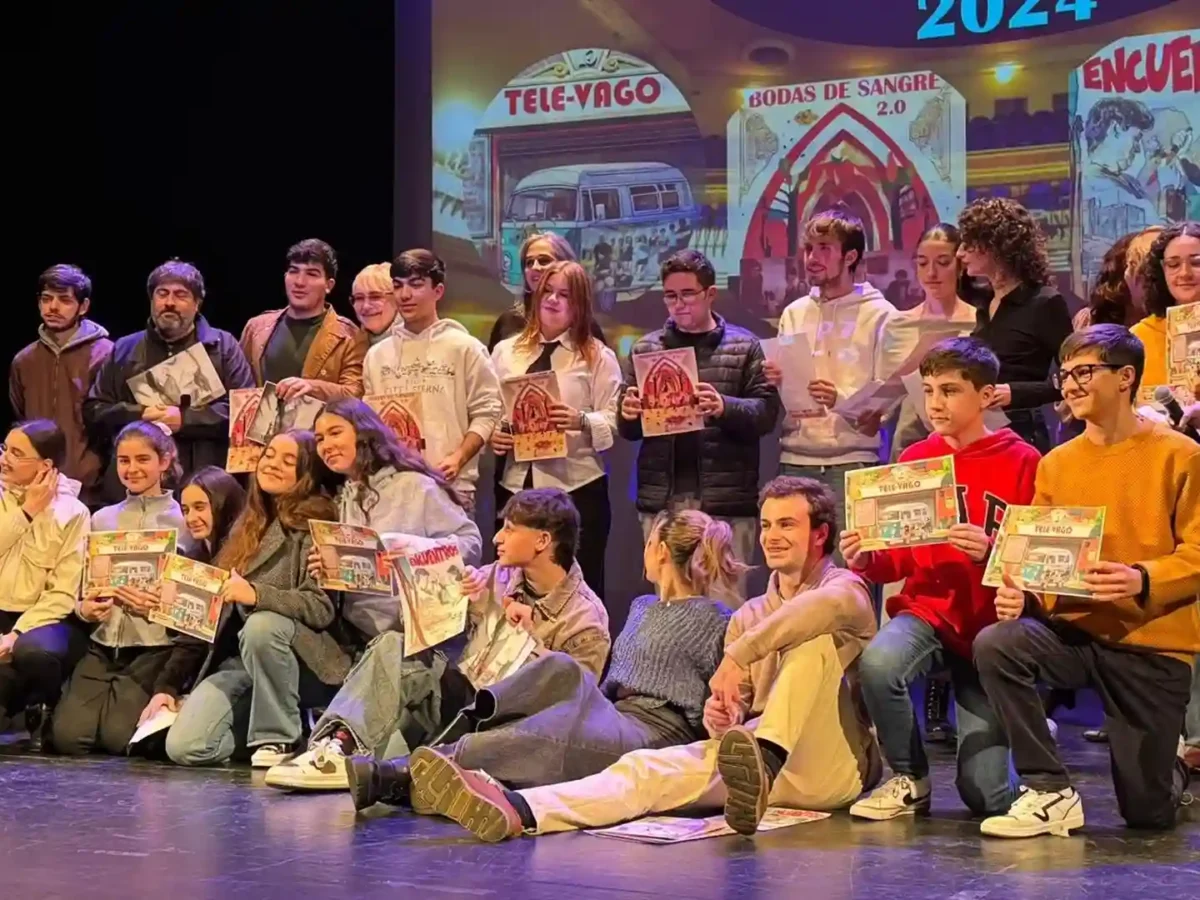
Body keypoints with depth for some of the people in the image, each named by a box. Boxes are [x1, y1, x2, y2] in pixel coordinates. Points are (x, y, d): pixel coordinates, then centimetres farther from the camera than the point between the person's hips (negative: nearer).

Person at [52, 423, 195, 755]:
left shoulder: (183, 520, 1)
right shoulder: (102, 519, 14)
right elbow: (83, 588, 14)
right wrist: (85, 608, -8)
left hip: (155, 647, -4)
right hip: (103, 646, 4)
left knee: (119, 735, -21)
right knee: (68, 735, -16)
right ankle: (113, 697, 15)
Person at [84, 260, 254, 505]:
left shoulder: (222, 346, 10)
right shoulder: (125, 349, 18)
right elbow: (93, 411, 14)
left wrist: (184, 420, -10)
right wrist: (138, 415, -6)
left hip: (202, 486, -2)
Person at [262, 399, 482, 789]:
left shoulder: (414, 486, 3)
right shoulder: (340, 500, 22)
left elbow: (471, 543, -3)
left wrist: (412, 548, -17)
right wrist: (327, 570, -3)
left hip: (417, 623, -6)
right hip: (357, 633, 6)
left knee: (386, 650, -40)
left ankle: (337, 740, -56)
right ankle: (343, 744, -31)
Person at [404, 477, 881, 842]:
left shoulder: (844, 586, 6)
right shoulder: (747, 617, 26)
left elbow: (831, 603, -23)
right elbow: (736, 711, 17)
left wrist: (739, 654, -27)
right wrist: (719, 717, -9)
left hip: (832, 765, -5)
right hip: (751, 759, 5)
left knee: (816, 639, -25)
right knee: (649, 766, -21)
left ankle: (764, 764, -48)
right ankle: (515, 811, -44)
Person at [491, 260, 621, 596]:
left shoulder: (598, 357, 3)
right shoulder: (506, 351, 14)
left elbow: (613, 422, -3)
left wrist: (581, 421, -21)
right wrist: (492, 434, -5)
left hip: (577, 488, -3)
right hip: (515, 486, 3)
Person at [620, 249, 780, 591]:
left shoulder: (743, 346, 5)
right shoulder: (645, 349, 13)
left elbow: (766, 412, -2)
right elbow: (628, 430, 14)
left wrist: (725, 408, -20)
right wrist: (629, 415, -9)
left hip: (725, 499, -2)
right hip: (661, 498, 3)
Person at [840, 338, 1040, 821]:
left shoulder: (1020, 461, -7)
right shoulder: (913, 460, 3)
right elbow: (898, 560, 9)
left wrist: (992, 552, -26)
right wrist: (866, 559, -12)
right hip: (926, 608, 2)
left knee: (985, 796, -4)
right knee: (878, 662, -36)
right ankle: (909, 779, -7)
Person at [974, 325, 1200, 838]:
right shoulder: (1057, 463, 5)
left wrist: (1142, 580, -30)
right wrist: (1018, 591, -17)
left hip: (1153, 643, -3)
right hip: (1075, 631, 3)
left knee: (1147, 813, 0)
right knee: (995, 644, -31)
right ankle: (1050, 793, -16)